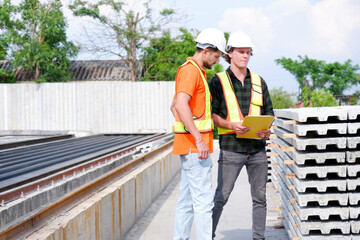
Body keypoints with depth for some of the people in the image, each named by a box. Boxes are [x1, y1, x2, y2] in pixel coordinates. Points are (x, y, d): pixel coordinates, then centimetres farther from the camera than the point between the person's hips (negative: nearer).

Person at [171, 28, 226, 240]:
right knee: (203, 199, -10)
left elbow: (174, 106, 29)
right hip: (194, 145, -10)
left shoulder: (197, 72, 20)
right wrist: (199, 140, -27)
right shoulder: (190, 70, -12)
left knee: (188, 199, 12)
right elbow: (181, 105, -26)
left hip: (192, 146, 10)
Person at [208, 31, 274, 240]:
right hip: (231, 147, -4)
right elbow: (212, 114, -1)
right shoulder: (218, 81, 2)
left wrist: (267, 129, -4)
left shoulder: (259, 82, 14)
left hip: (257, 147, 4)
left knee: (260, 197, 7)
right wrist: (231, 125, -18)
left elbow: (268, 112, 17)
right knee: (221, 196, -3)